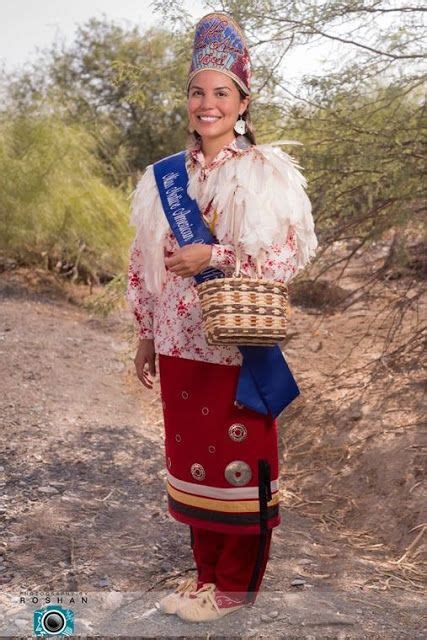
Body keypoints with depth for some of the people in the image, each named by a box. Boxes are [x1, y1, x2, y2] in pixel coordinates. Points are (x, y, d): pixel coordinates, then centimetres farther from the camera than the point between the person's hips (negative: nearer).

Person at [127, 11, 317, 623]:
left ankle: (237, 583, 19)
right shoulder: (166, 177, 9)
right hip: (179, 342, 5)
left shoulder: (267, 171, -4)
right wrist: (146, 336, 11)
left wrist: (214, 256, -19)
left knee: (240, 457, 3)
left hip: (239, 341, -5)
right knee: (191, 453, 12)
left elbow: (293, 252, -11)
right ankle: (207, 569, 29)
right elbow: (146, 261, 12)